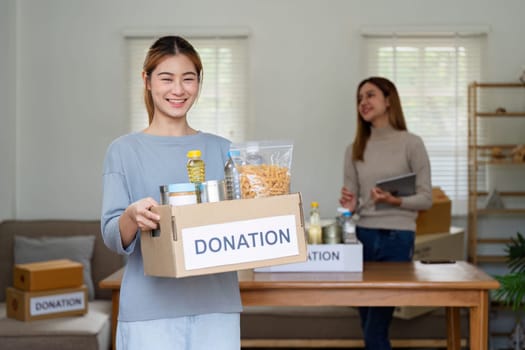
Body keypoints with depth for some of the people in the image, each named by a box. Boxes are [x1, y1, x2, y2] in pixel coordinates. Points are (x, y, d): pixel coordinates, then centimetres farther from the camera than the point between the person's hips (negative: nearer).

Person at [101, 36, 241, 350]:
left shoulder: (221, 149, 9)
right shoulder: (125, 150, 1)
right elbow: (113, 238, -4)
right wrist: (132, 216, -25)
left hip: (216, 304, 3)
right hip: (151, 310, -2)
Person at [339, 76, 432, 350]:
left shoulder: (411, 144, -2)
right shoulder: (354, 150, 10)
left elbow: (426, 198, -3)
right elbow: (352, 199, 12)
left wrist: (395, 201, -20)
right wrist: (349, 205, -11)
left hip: (397, 237, -4)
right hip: (363, 236, 4)